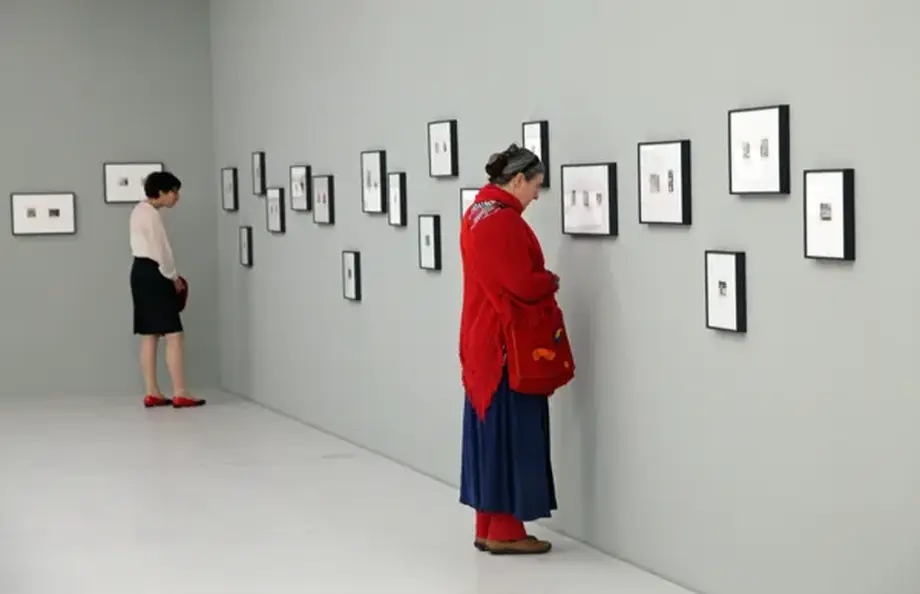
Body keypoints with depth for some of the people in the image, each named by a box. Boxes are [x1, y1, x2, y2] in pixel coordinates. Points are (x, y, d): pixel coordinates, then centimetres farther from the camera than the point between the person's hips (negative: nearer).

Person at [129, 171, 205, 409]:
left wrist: (169, 277, 12)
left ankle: (152, 393, 10)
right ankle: (180, 394, -12)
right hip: (152, 275, -11)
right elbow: (160, 250, -16)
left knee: (150, 336, 10)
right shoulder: (150, 213, -15)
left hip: (142, 273, 11)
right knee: (173, 335, -10)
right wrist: (173, 277, -3)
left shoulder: (141, 210, 17)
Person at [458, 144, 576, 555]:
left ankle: (487, 526, 17)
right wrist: (551, 282, -3)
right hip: (508, 344, -10)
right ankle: (504, 529, 1)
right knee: (511, 434, -4)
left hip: (484, 340, 10)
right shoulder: (503, 220, -18)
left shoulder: (477, 213, 13)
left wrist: (540, 279, 6)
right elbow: (522, 284, -21)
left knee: (490, 431, 12)